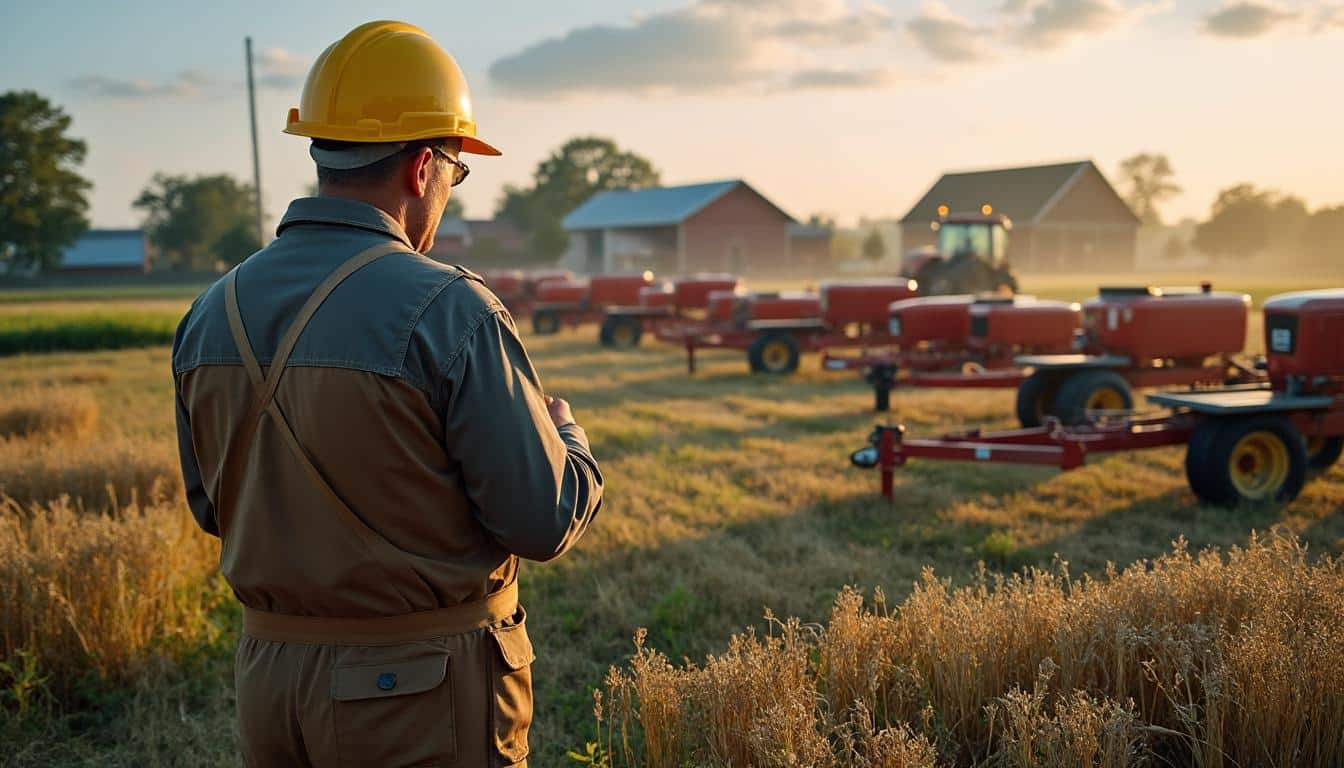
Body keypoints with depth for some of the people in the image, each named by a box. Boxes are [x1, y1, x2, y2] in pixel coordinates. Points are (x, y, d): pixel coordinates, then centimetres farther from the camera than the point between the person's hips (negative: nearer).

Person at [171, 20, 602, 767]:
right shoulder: (449, 312, -20)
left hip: (268, 676, 6)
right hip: (425, 689, -5)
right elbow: (548, 520, -15)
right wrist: (562, 428, 5)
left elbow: (214, 509, 10)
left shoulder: (211, 314, -1)